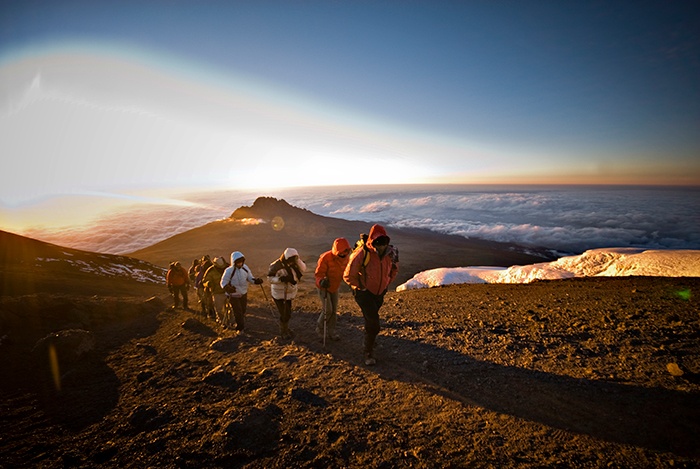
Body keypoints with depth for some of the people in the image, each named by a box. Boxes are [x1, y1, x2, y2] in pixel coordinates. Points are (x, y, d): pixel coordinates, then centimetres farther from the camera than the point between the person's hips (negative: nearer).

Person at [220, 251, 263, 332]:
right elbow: (223, 283, -17)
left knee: (243, 311, 19)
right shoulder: (229, 271, -22)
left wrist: (256, 281, -17)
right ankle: (241, 328, 17)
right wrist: (228, 288, -38)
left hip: (244, 294, 5)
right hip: (234, 295, -5)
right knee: (238, 313, -3)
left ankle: (239, 327, 43)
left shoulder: (245, 268, -9)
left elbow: (250, 278, 3)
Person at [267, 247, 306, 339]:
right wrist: (280, 279, -33)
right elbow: (270, 278, -17)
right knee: (284, 314, -1)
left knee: (287, 313, 20)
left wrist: (297, 260, -24)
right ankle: (283, 332, 23)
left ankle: (285, 329, 42)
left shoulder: (293, 264, -4)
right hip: (279, 294, -6)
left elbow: (303, 269, -12)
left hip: (289, 293, 6)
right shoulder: (276, 266, -22)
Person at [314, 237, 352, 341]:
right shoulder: (325, 258, -27)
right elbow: (318, 273, -23)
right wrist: (321, 281, -42)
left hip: (335, 287, 6)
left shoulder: (345, 257, -7)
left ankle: (331, 331, 24)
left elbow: (346, 271, 9)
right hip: (323, 287, -6)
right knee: (328, 310, -8)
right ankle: (320, 328, 17)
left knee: (334, 310, 9)